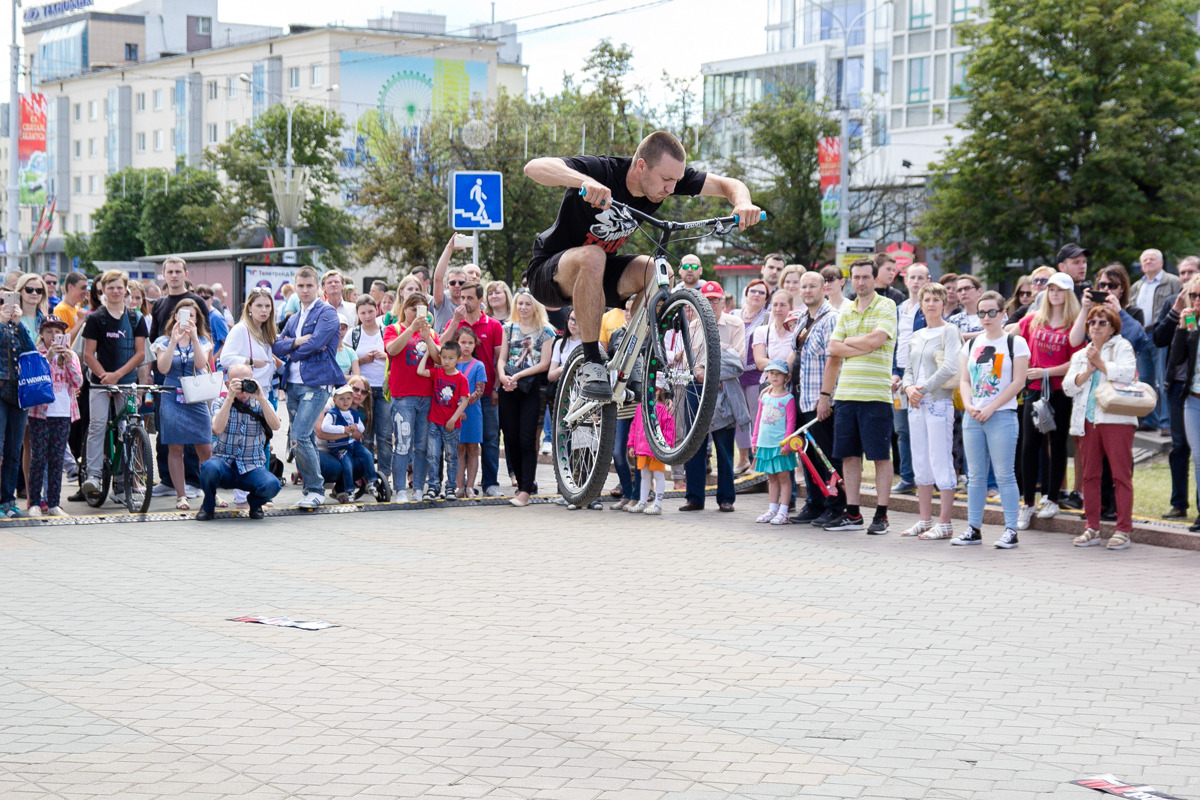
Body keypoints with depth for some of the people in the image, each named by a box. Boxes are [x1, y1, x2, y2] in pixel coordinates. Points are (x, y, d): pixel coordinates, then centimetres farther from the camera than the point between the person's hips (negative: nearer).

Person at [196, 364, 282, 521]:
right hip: (225, 465, -1)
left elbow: (275, 426, -12)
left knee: (272, 485, -32)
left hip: (252, 468, 1)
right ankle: (208, 506, -2)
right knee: (210, 467, -37)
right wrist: (230, 397, -20)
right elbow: (217, 429, -16)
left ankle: (255, 502, 9)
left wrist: (261, 398, -20)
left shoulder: (260, 405, 8)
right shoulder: (221, 403, 5)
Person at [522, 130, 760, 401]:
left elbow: (728, 184, -7)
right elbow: (534, 167, -44)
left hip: (599, 269, 6)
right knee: (592, 256, -38)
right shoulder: (602, 171, -29)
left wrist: (742, 203, -31)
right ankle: (591, 364, -28)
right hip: (550, 271, -6)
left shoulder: (666, 175, -12)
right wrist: (584, 181, -61)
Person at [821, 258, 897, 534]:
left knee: (880, 456, -2)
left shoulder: (886, 306, -1)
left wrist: (848, 342, 0)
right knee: (849, 454, 8)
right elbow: (833, 351, 9)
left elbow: (875, 339, -16)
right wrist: (825, 394, 0)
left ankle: (881, 515, 2)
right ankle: (852, 514, 14)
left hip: (876, 394, -6)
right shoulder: (846, 312, 16)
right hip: (845, 394, 6)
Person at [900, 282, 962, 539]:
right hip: (916, 403, 7)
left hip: (939, 401, -7)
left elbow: (950, 368, -15)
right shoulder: (916, 337, 17)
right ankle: (925, 520, 15)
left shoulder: (949, 331, -3)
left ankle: (945, 523, -5)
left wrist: (924, 388, -13)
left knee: (941, 462, -7)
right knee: (920, 463, 9)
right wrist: (909, 388, -3)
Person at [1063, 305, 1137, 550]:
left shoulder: (1122, 347, 7)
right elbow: (1068, 387, 9)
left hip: (1116, 419, -5)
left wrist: (1100, 362, -5)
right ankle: (1092, 528, 11)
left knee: (1121, 474, -7)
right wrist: (1088, 370, -5)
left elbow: (1126, 373, -11)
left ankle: (1123, 530, -6)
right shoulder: (1080, 355, 21)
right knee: (1090, 475, 5)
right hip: (1087, 420, 5)